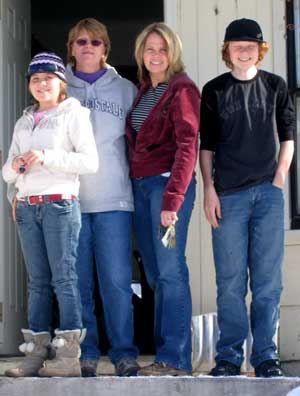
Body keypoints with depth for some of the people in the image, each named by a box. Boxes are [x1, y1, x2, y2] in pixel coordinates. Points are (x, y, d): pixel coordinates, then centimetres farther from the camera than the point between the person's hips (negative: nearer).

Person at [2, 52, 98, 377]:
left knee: (63, 277, -7)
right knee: (37, 281, 6)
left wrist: (47, 157, -16)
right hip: (27, 206, 6)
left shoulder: (74, 115, 2)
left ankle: (69, 356, -7)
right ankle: (35, 355, 5)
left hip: (60, 203, -6)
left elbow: (90, 161, -9)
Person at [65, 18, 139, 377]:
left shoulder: (125, 90, 13)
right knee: (77, 280, 1)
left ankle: (124, 353, 0)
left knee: (117, 279, -6)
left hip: (113, 198, -1)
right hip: (69, 197, 1)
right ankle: (85, 354, 7)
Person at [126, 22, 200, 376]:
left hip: (168, 183, -8)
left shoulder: (182, 90, -6)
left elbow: (187, 146, -15)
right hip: (140, 187, 8)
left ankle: (176, 359, -9)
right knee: (155, 275, 9)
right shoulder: (142, 91, 17)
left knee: (170, 271, -9)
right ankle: (164, 353, 14)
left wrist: (172, 199, -22)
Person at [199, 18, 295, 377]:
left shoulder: (275, 87, 10)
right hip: (228, 195, 0)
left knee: (268, 280, 0)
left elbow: (287, 137, 12)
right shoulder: (214, 91, 8)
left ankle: (265, 355, 5)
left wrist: (279, 179, 0)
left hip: (268, 193, 1)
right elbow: (206, 146, 8)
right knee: (230, 280, 0)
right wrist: (209, 190, -1)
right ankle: (229, 356, 5)